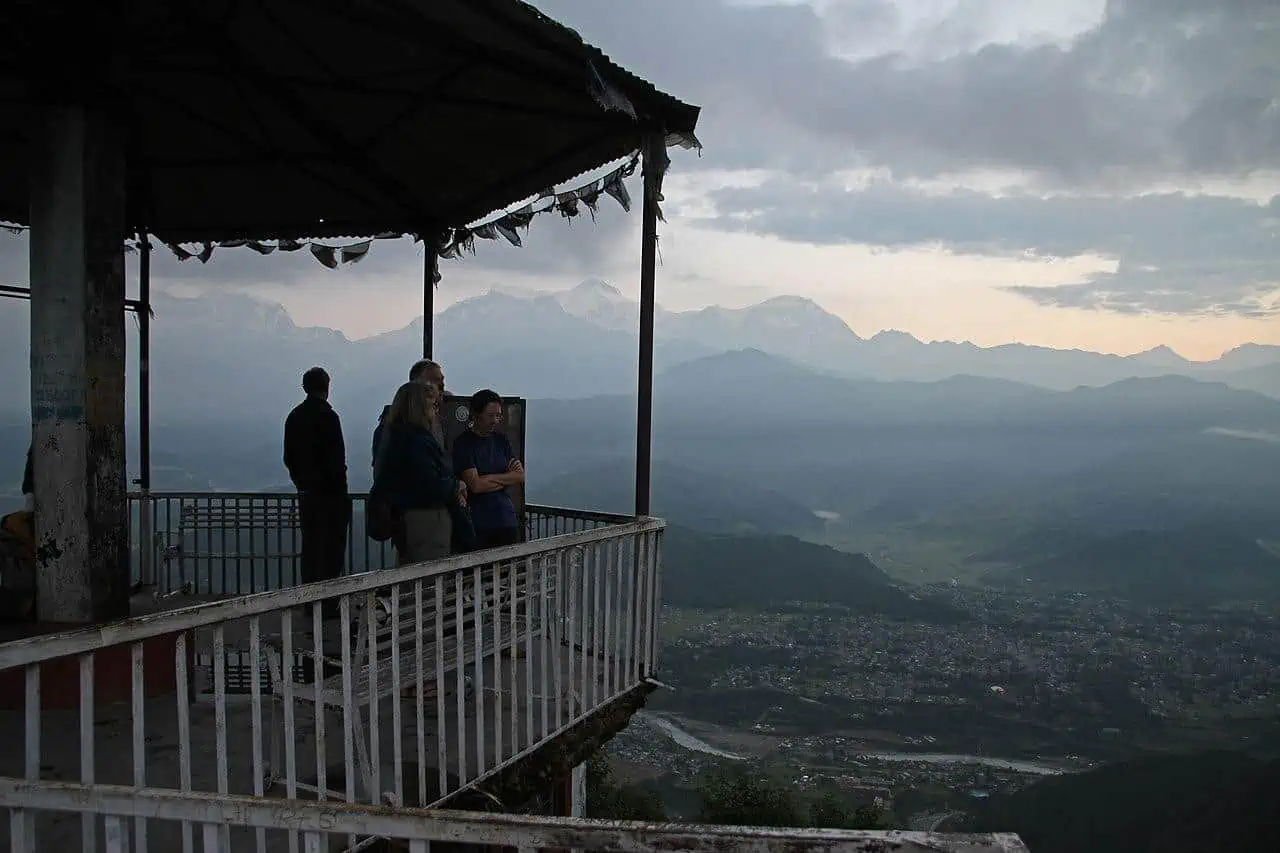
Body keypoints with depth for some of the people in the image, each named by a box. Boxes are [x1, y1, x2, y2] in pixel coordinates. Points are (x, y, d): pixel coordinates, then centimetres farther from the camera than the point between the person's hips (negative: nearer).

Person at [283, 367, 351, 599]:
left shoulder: (294, 416, 9)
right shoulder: (327, 416, -13)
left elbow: (288, 458, 13)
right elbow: (336, 458, -16)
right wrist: (341, 489, -9)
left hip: (306, 491, 7)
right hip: (329, 492, -7)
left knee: (310, 546, 12)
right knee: (332, 547, -2)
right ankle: (327, 601, -3)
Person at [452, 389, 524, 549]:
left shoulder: (501, 440, 13)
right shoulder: (464, 443, -5)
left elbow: (520, 476, 7)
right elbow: (476, 485, -14)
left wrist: (491, 478, -7)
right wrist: (507, 478, -1)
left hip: (507, 521, 5)